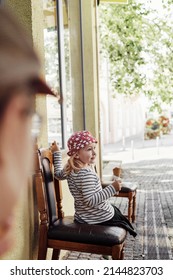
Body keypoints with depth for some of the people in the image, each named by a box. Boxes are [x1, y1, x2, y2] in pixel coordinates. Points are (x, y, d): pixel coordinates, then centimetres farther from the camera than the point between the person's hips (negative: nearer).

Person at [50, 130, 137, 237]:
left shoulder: (70, 169, -1)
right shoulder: (87, 173, -30)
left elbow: (59, 174, 20)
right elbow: (90, 201, -33)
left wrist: (57, 152, 25)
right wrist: (112, 188, -33)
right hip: (100, 219, -9)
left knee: (115, 209, 31)